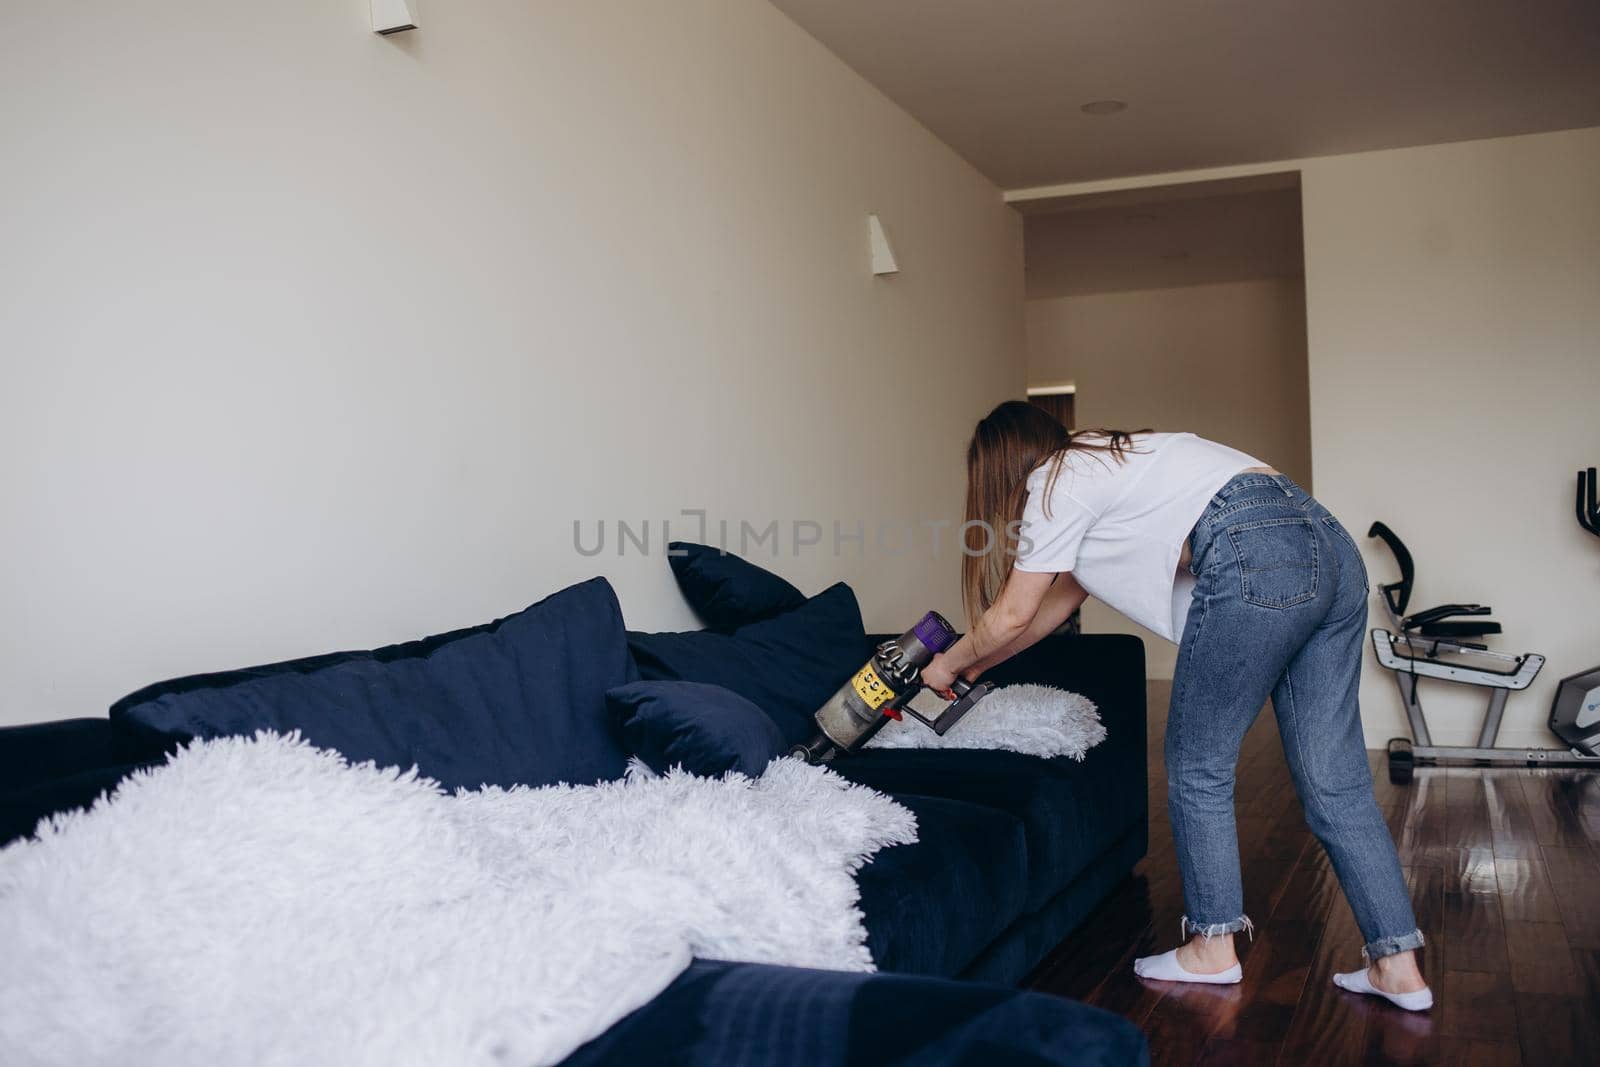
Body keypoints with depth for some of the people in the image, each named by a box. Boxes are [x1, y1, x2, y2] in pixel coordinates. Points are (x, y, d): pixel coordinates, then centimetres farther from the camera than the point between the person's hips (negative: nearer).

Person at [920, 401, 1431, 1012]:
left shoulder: (1058, 482, 4)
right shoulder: (1104, 464, 31)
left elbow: (1012, 616, 7)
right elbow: (1061, 599, 36)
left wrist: (950, 664, 25)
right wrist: (977, 666, 40)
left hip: (1257, 562, -9)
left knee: (1198, 767, 7)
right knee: (1334, 779, 10)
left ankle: (1212, 947, 18)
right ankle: (1397, 966, 13)